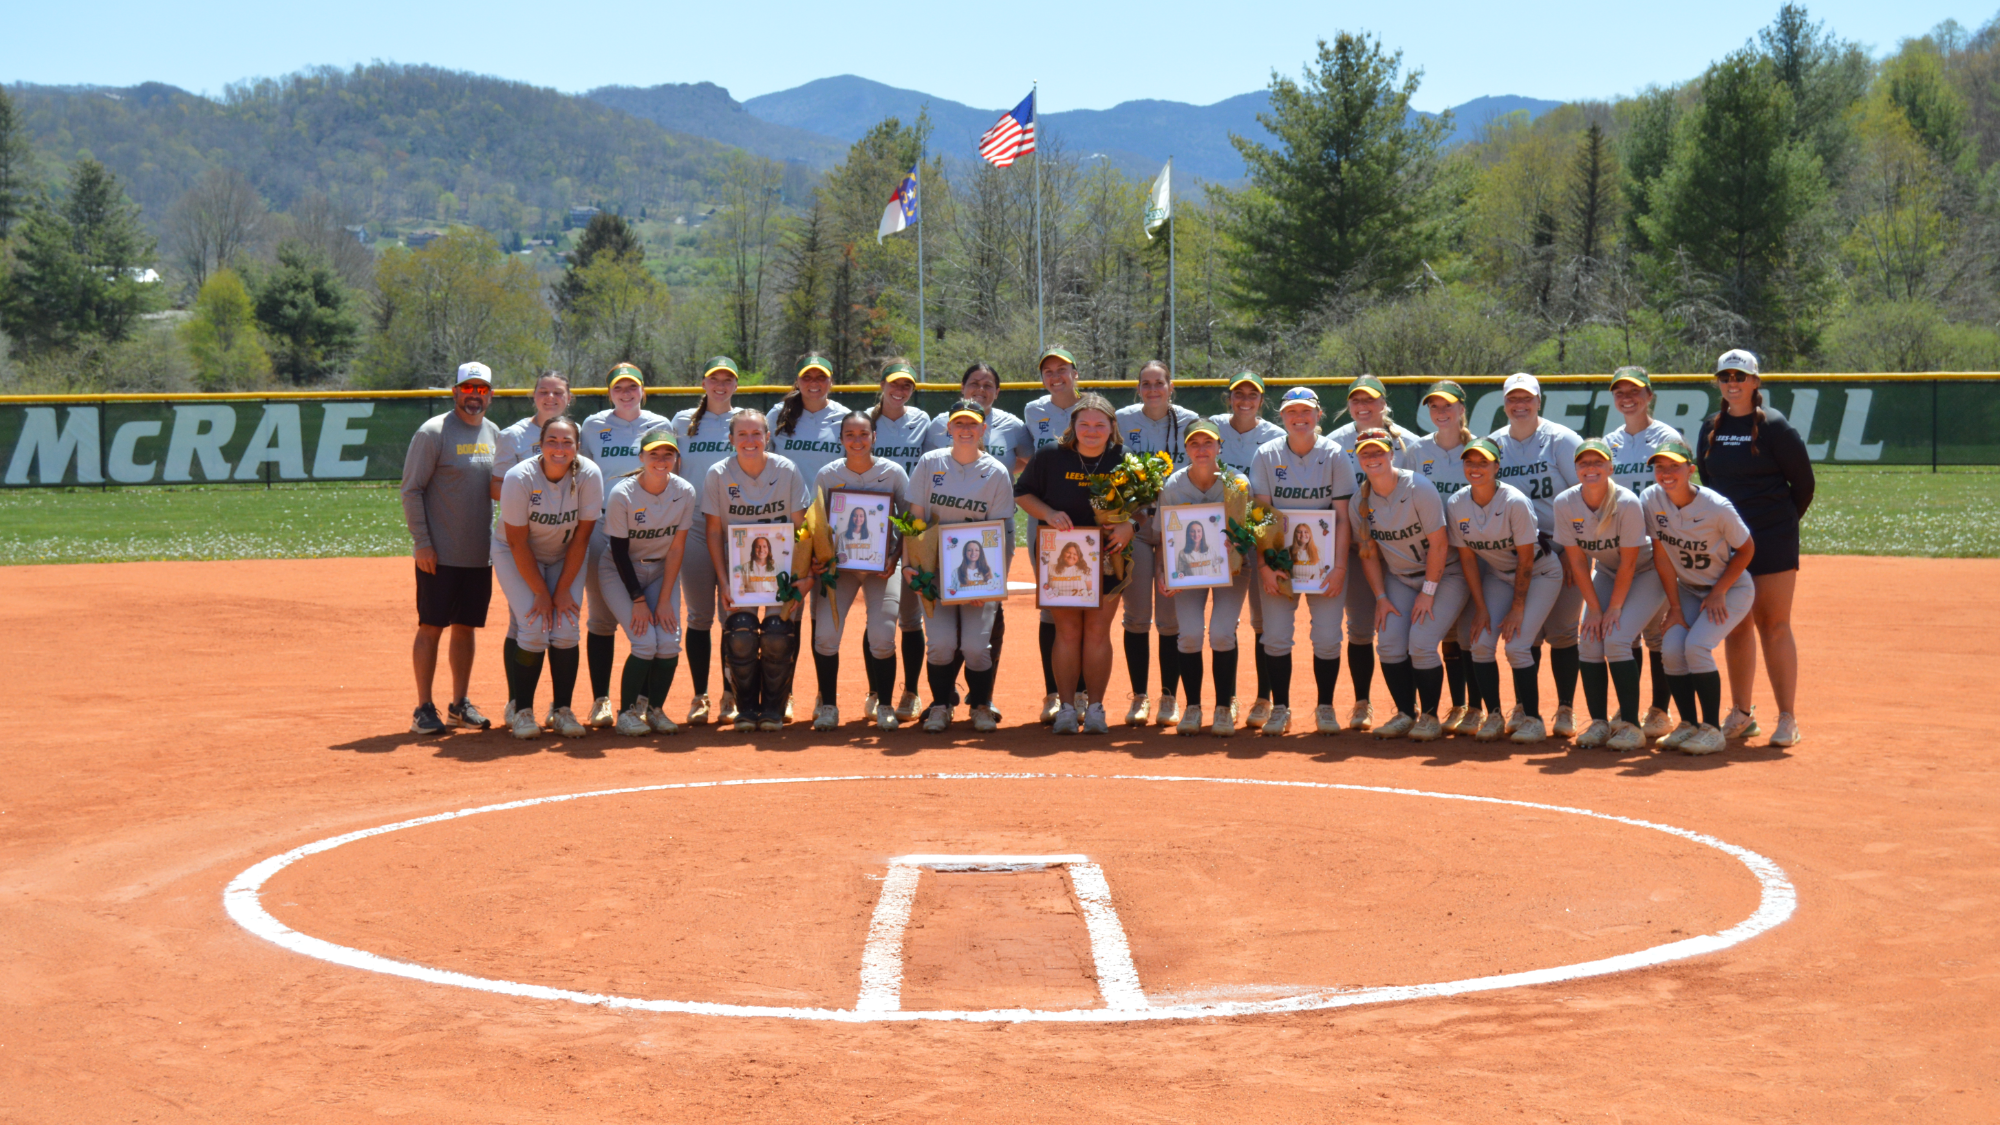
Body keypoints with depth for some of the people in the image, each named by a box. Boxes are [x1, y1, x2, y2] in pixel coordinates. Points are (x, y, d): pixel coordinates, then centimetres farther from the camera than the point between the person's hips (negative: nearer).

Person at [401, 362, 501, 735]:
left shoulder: (494, 434, 11)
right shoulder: (433, 432, -7)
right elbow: (411, 490, -9)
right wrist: (422, 542, -15)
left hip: (480, 554, 6)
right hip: (439, 554, -6)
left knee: (466, 627, 11)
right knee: (431, 627, -2)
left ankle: (460, 704, 19)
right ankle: (424, 709, 3)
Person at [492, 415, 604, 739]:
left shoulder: (589, 475, -22)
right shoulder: (520, 478, -27)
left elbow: (582, 535, -14)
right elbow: (517, 542, -20)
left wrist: (563, 589, -13)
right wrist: (540, 592, -18)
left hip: (566, 557, 2)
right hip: (516, 555, -2)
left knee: (566, 629, -11)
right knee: (531, 627, -15)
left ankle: (562, 710, 3)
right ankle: (520, 709, -2)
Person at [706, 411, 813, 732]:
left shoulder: (786, 471, -6)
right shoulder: (718, 475, -6)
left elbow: (800, 527, -3)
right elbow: (714, 532, -2)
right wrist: (723, 581, -9)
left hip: (780, 568, 0)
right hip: (737, 569, 0)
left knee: (777, 636, -17)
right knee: (741, 636, -18)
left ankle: (773, 708, 2)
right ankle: (745, 708, 2)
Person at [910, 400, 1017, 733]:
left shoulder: (997, 474, 0)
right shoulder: (930, 463, 3)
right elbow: (916, 518, 4)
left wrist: (989, 578, -13)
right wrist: (910, 562, -8)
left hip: (979, 571, 0)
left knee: (975, 646, -12)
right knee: (942, 644, -13)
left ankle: (981, 705, 14)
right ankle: (940, 705, 11)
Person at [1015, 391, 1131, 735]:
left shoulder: (1123, 461, 0)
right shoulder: (1050, 457, -2)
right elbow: (1022, 494, 5)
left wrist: (1129, 526, -15)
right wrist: (1049, 514, -13)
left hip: (1106, 556, 0)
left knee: (1097, 629, -2)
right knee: (1067, 630, -2)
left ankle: (1095, 707, 7)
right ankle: (1066, 707, 6)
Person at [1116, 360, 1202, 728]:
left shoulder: (1190, 422, 3)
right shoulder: (1122, 420, 4)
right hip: (1133, 522, 0)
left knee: (1171, 615, -1)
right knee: (1136, 615, -2)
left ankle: (1169, 697, 8)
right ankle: (1139, 697, 6)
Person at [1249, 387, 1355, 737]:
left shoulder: (1334, 455, -3)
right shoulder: (1267, 455, -2)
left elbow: (1342, 517, -4)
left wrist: (1339, 567, -11)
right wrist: (1264, 566, -12)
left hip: (1325, 560, 0)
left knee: (1327, 638, -4)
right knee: (1276, 636, -3)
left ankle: (1325, 707, 12)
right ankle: (1280, 708, 10)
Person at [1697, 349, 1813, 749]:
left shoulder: (1774, 426, -8)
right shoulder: (1711, 428, 8)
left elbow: (1803, 482, -3)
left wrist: (1784, 522, 5)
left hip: (1772, 540, -5)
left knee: (1774, 627, -4)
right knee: (1735, 626, 9)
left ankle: (1787, 718, 1)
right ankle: (1741, 715, 17)